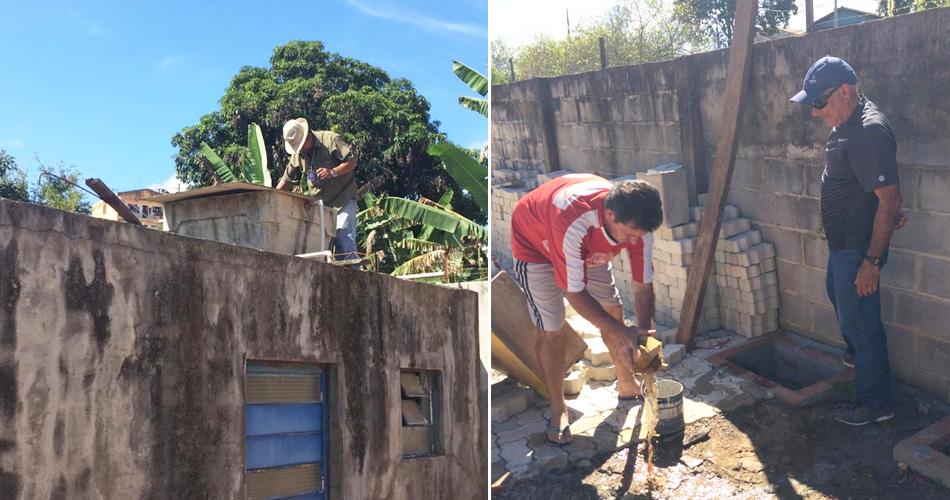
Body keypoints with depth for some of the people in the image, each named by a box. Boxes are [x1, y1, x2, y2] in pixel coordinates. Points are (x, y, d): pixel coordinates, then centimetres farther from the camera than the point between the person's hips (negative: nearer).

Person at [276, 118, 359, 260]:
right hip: (317, 203, 6)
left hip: (342, 200, -6)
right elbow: (286, 180, 16)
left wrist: (333, 172, -25)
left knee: (344, 241, -14)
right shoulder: (297, 154, 10)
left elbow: (352, 161, -11)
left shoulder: (330, 139, -9)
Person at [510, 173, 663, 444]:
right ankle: (558, 407, 11)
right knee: (551, 329, -10)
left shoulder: (636, 222, -29)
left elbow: (643, 284, -18)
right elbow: (575, 292, -36)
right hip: (536, 243, -5)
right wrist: (619, 332, -38)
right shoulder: (574, 224, -47)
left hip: (590, 247, 6)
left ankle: (627, 385, 31)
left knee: (613, 309, 7)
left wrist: (643, 335, -29)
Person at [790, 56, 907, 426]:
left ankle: (876, 403, 15)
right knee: (839, 297, 30)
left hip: (860, 248, -11)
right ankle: (858, 357, 54)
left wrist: (872, 261, -28)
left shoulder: (870, 131, -26)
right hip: (842, 243, 11)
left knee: (860, 321, 0)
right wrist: (890, 213, 7)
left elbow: (889, 199, -28)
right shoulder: (845, 124, 6)